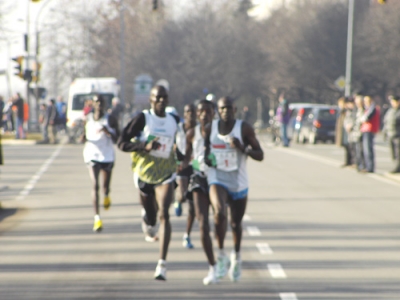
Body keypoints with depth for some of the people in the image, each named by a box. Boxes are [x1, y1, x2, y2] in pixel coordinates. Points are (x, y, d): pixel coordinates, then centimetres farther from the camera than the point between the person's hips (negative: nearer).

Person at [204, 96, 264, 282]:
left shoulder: (245, 129, -8)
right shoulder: (210, 129, -1)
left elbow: (260, 156, -8)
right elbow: (204, 147, 19)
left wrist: (242, 148, -23)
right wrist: (205, 157, -1)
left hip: (239, 183, 0)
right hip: (217, 180, 0)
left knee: (236, 223, 12)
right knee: (219, 212, -28)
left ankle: (236, 256, 41)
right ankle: (221, 254, -12)